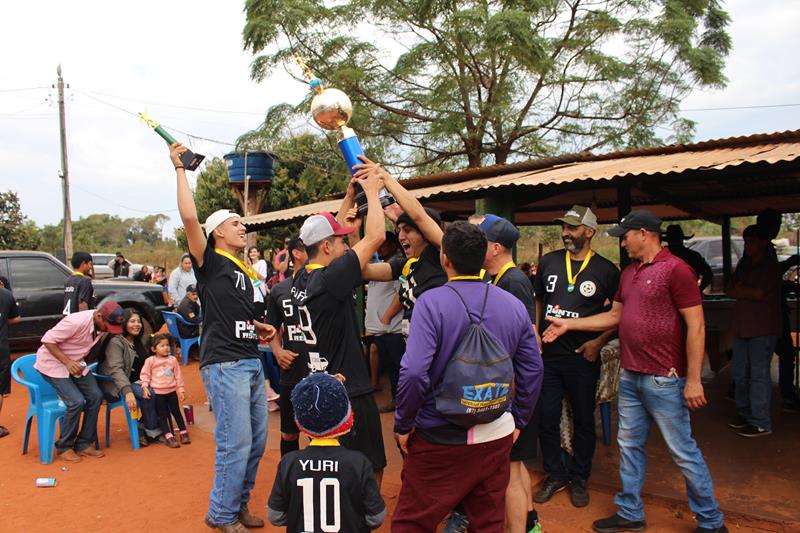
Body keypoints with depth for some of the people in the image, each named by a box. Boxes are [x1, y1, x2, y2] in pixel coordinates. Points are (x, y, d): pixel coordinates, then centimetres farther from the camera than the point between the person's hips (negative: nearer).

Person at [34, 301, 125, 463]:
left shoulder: (103, 324, -10)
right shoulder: (76, 322, -32)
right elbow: (48, 340, -25)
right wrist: (67, 362, -30)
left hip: (76, 363, 7)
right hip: (53, 363, -7)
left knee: (96, 396, -6)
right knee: (76, 402, -19)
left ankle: (84, 444, 7)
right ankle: (64, 447, 2)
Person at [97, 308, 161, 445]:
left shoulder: (137, 342, 14)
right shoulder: (115, 342, -12)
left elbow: (144, 366, 17)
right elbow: (116, 370, -25)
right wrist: (127, 392, -37)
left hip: (135, 382, 8)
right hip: (115, 387, -8)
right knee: (149, 394, -29)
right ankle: (152, 432, -13)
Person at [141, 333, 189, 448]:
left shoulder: (173, 360, 2)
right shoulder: (150, 361, -5)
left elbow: (178, 376, 5)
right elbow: (145, 374, -2)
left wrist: (181, 390, 4)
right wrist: (145, 387, -14)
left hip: (171, 391, 2)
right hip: (158, 392, -2)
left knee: (176, 412, 10)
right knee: (162, 415, 3)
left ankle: (183, 433, 20)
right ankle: (169, 436, 8)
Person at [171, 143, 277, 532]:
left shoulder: (243, 272, 19)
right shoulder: (210, 262, -4)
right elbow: (189, 217, -19)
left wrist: (259, 327, 10)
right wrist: (180, 168, -12)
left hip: (252, 362, 8)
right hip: (224, 364, -8)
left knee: (256, 441, 12)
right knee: (235, 444, -5)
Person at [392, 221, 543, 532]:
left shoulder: (431, 302, -17)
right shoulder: (515, 305, -1)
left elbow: (414, 372, -25)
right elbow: (533, 370, 3)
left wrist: (403, 425, -10)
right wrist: (519, 421, 15)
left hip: (441, 438, -4)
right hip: (497, 436, 5)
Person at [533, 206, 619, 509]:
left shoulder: (606, 270, -4)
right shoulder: (549, 262, 5)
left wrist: (600, 341, -11)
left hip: (582, 358, -2)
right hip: (547, 354, 3)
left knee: (583, 419, 11)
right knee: (547, 417, 9)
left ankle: (579, 478, 29)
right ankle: (555, 474, 28)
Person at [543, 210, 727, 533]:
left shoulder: (676, 269, -13)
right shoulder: (628, 273, 12)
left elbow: (696, 326, -15)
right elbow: (614, 316, 19)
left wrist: (694, 380, -17)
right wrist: (568, 324, 16)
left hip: (663, 379, -8)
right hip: (629, 376, 8)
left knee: (682, 451, 4)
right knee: (630, 446, 15)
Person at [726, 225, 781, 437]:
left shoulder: (770, 266, -7)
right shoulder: (744, 263, 15)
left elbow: (758, 293, -15)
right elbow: (730, 290, 11)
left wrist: (740, 290, 1)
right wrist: (748, 293, -7)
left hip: (763, 329, -7)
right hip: (742, 326, 7)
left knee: (758, 374, -6)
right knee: (740, 372, 12)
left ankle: (761, 423, 0)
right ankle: (744, 413, 26)